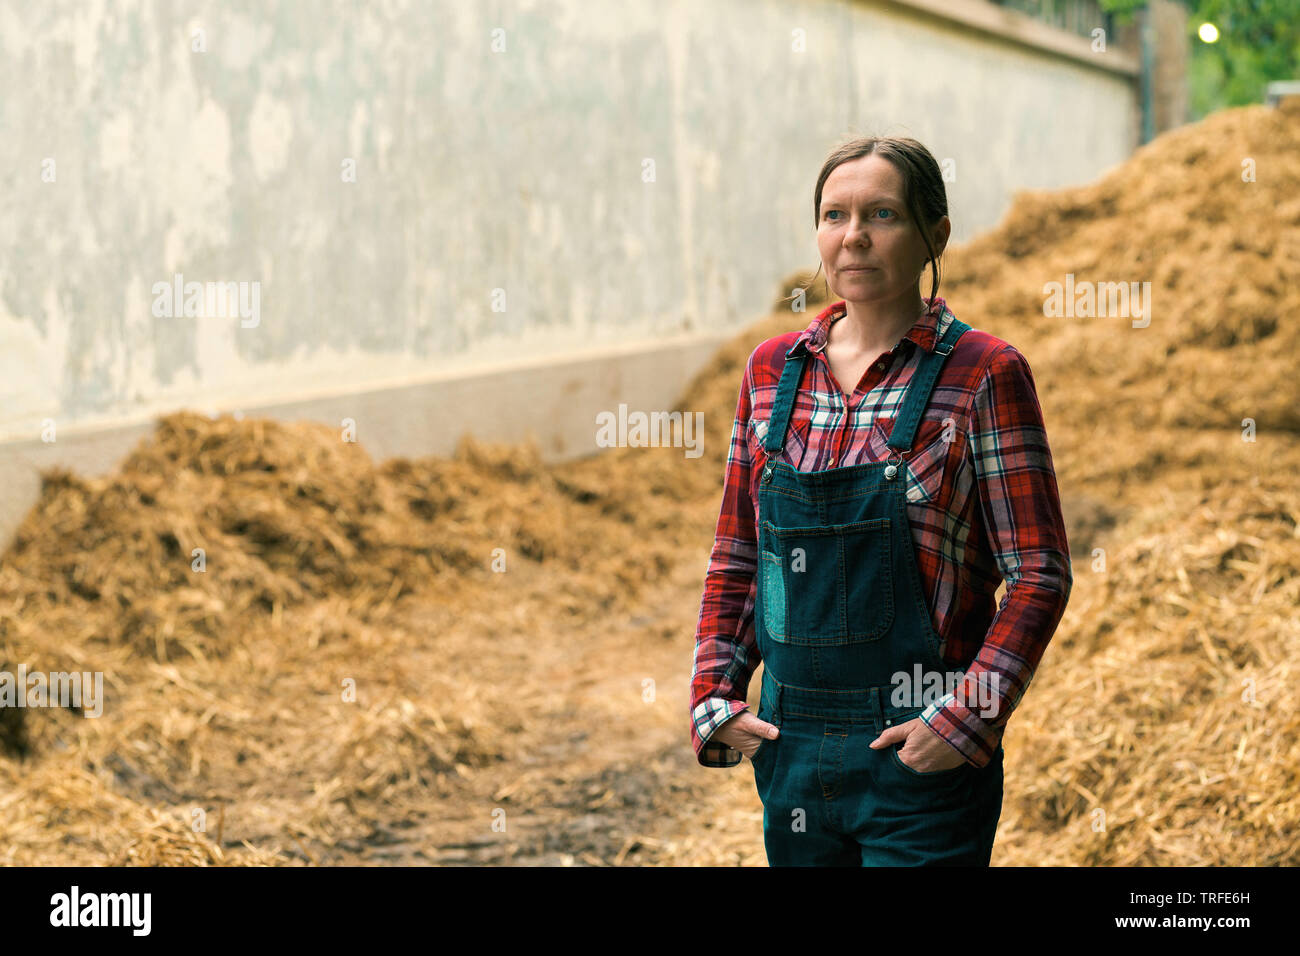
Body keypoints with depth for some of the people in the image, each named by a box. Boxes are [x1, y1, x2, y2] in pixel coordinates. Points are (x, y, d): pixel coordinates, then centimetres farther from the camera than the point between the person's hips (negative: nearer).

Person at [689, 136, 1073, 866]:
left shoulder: (982, 376, -6)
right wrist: (715, 695, 2)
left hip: (922, 757, -4)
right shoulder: (773, 370, 7)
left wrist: (968, 719, -16)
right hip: (791, 744, 5)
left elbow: (1040, 577, -7)